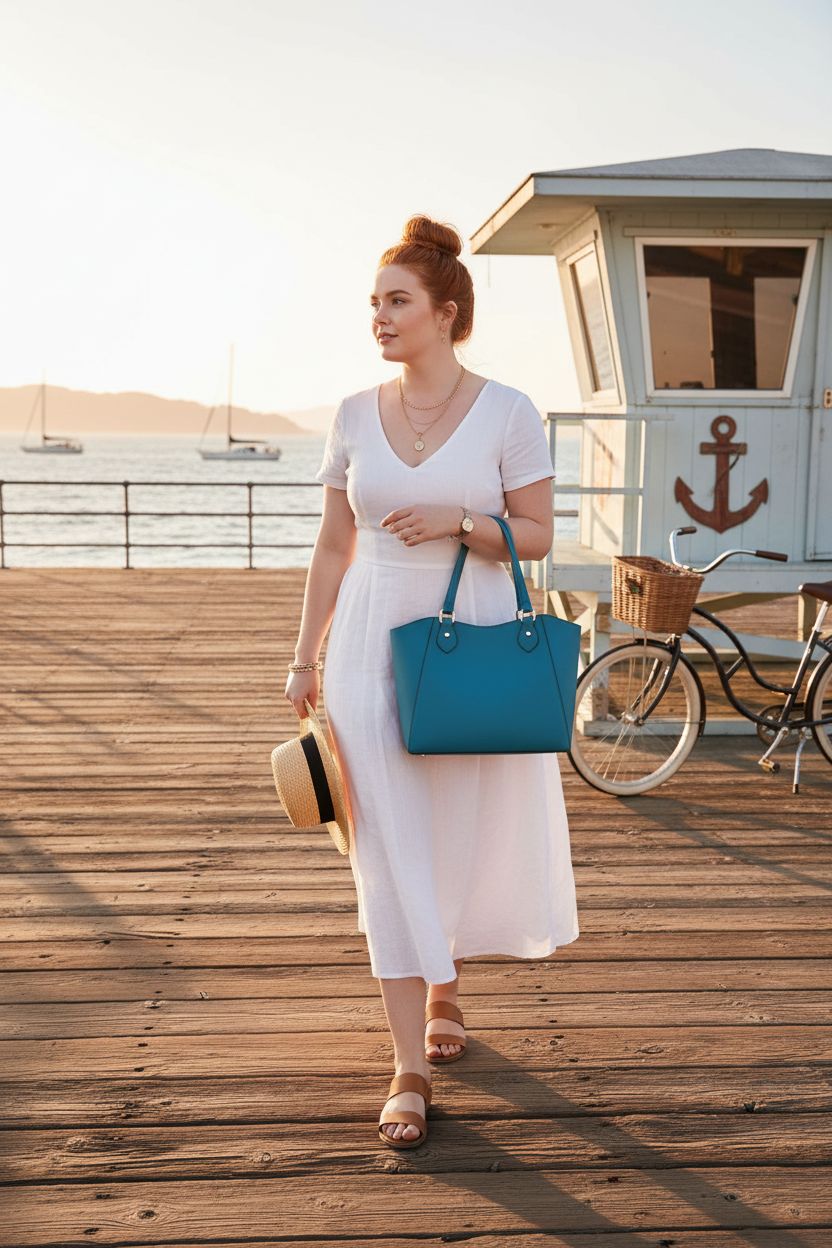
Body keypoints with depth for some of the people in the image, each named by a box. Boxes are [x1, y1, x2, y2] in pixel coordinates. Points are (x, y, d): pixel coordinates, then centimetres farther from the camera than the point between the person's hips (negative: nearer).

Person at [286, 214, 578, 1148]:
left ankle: (444, 988, 41)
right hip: (372, 646, 2)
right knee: (389, 851, -1)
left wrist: (457, 522, -19)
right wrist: (304, 657, 6)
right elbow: (333, 546, 9)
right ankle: (409, 1068, 5)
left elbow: (536, 537, -1)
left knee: (466, 838, 11)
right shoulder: (354, 417, 4)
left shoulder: (507, 413, -4)